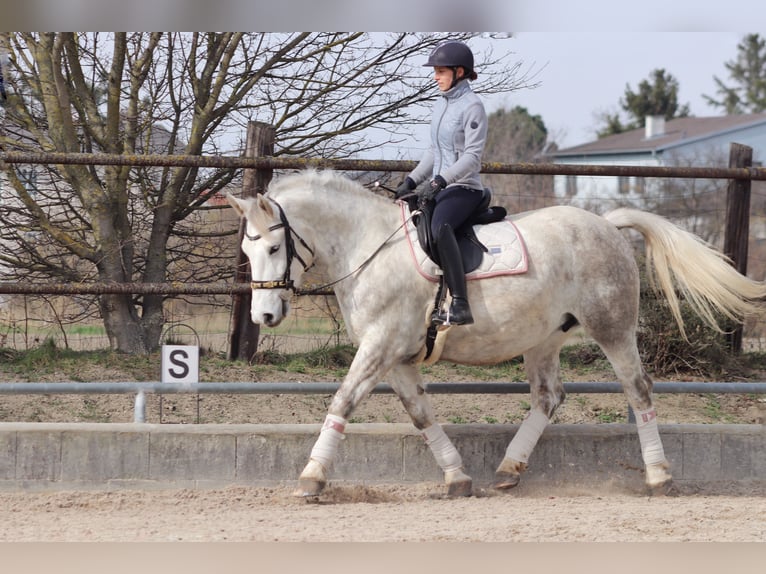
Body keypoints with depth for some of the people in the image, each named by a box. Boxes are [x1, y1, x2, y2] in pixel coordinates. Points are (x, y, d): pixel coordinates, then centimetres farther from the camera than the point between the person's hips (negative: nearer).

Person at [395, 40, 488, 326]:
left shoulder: (472, 106, -12)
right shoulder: (441, 103, 14)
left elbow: (472, 157, -18)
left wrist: (441, 180, -28)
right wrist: (411, 181, 12)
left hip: (464, 189, -10)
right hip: (439, 188, 10)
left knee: (440, 227, -37)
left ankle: (460, 306, -43)